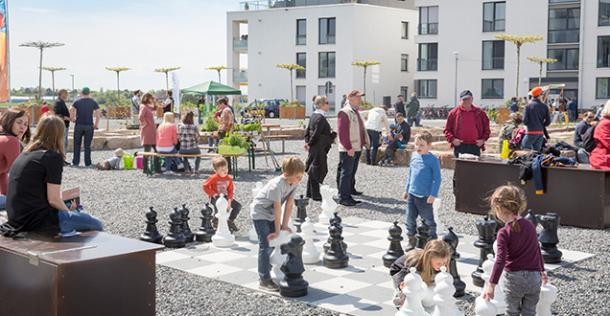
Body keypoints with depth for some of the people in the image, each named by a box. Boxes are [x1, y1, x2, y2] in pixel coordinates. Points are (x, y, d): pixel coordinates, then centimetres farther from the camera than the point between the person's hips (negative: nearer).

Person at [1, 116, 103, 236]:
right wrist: (68, 211, 5)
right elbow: (53, 199, -15)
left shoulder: (25, 154, 13)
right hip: (37, 220, -9)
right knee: (96, 225, 2)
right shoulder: (53, 157, -11)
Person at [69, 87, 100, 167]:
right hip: (89, 126, 0)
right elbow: (98, 115, -4)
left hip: (79, 125, 0)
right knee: (87, 145, 4)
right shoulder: (93, 102, 2)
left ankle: (75, 162, 9)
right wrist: (96, 125, 4)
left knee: (77, 144, 9)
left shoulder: (77, 102, 2)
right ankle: (88, 163, 5)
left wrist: (73, 119, 7)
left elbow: (71, 111, -8)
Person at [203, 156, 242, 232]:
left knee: (238, 206, -2)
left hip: (225, 197, 6)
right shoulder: (213, 178, -15)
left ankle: (230, 221, 15)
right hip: (215, 198, -6)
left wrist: (229, 200, -13)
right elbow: (205, 187, -11)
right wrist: (213, 194, -17)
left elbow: (231, 190, 0)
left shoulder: (229, 178, -1)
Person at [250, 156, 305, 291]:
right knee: (265, 245, -11)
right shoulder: (277, 185, -33)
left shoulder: (294, 183, -10)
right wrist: (278, 231, -22)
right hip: (260, 213, -8)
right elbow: (278, 209, -28)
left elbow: (289, 204, -7)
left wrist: (284, 226, -7)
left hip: (271, 214, 8)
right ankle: (264, 280, -7)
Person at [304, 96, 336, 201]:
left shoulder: (313, 116, 10)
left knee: (312, 169, 16)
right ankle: (315, 195, 3)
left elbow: (307, 130, 13)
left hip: (313, 148, 10)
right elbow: (316, 134, -21)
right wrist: (310, 144, -9)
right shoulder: (321, 118, -19)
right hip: (319, 148, -10)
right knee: (316, 170, -3)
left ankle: (310, 193, 25)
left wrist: (307, 142, 9)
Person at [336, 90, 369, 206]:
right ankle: (343, 198, -6)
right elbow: (342, 132, -21)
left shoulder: (356, 112, 16)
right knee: (346, 173, -7)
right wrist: (349, 148, -22)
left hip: (357, 148, 10)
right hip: (348, 150, -10)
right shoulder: (344, 113, -16)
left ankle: (351, 189, 36)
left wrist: (365, 142, 18)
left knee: (352, 172, 21)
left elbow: (361, 129, 24)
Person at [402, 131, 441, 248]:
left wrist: (433, 195, -16)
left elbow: (437, 178, -11)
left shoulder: (433, 160, -12)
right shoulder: (414, 156, 6)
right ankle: (411, 240, 25)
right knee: (410, 219, 13)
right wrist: (407, 190, 17)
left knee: (428, 220, 3)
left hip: (425, 197, -6)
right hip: (411, 194, 6)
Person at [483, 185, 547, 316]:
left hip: (514, 278, -4)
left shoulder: (504, 232, -13)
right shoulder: (530, 225, 5)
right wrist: (542, 270, 29)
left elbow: (500, 260, -19)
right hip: (534, 277, 4)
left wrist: (491, 284, -18)